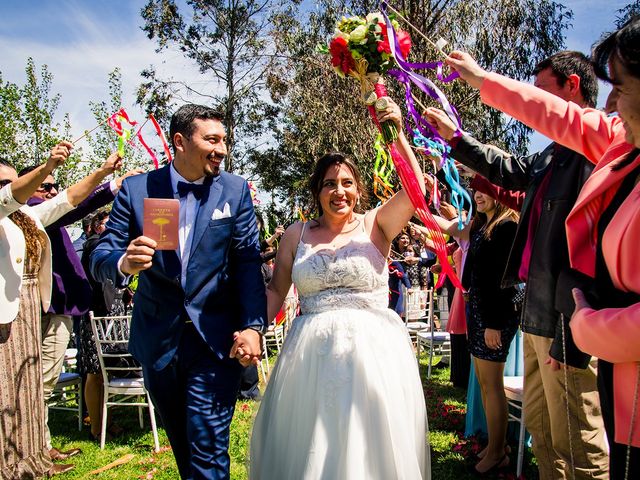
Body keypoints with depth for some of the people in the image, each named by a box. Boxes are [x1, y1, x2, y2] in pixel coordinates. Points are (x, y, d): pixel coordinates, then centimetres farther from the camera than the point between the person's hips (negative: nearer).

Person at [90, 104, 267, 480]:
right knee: (182, 447, 20)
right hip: (158, 340, 2)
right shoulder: (136, 189, -3)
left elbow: (249, 263, -6)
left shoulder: (236, 190, -2)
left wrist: (254, 325, -18)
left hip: (217, 338, -2)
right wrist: (124, 263, -29)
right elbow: (100, 260, -5)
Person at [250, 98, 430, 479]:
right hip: (311, 353, 2)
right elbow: (276, 291, 10)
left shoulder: (375, 225, 2)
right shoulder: (297, 235, 8)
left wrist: (397, 135, -18)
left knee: (371, 445, 6)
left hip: (373, 349, -2)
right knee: (310, 448, 11)